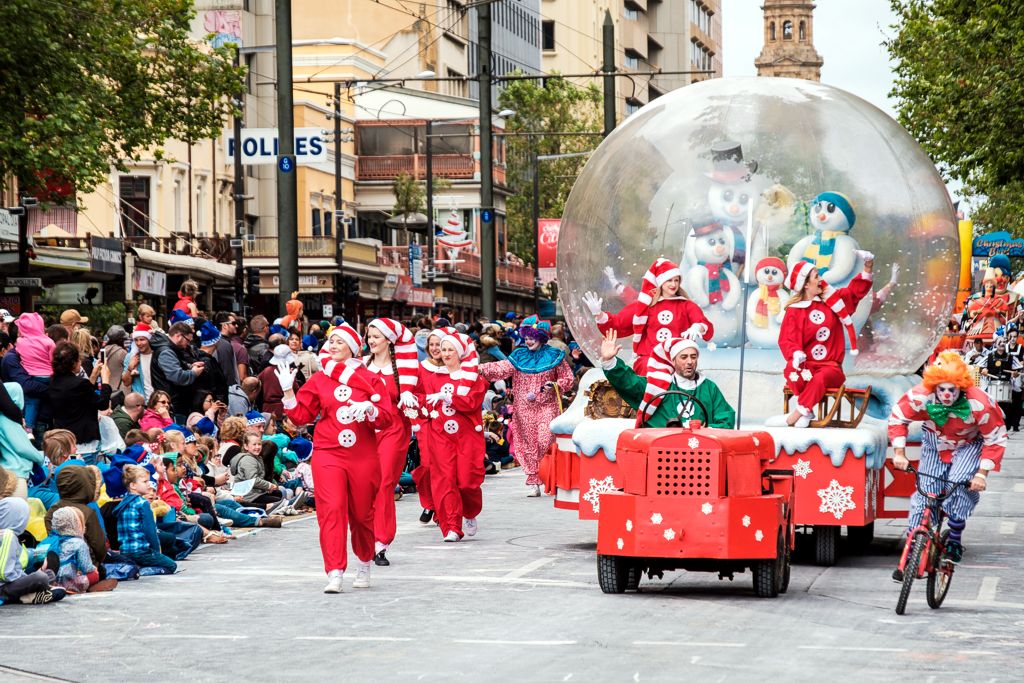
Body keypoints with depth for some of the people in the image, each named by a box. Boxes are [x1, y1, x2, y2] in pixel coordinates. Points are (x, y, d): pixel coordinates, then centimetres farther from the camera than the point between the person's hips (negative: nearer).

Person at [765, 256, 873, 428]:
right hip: (807, 365, -1)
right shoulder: (794, 311, -1)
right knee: (791, 371, -35)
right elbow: (787, 340, -11)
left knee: (821, 378, -34)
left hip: (831, 367, 1)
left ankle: (794, 417, -32)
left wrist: (867, 269, 0)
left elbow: (855, 290, 14)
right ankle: (806, 412, -28)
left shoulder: (832, 300, 11)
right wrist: (796, 354, -33)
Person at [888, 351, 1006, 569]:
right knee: (924, 492, -7)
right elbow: (898, 418, -11)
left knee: (959, 484, -28)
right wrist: (899, 453, -17)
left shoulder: (979, 404, -35)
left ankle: (955, 540, -8)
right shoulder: (921, 397, -30)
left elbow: (996, 439, -21)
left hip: (969, 446, -2)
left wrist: (982, 473, -25)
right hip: (935, 444, 2)